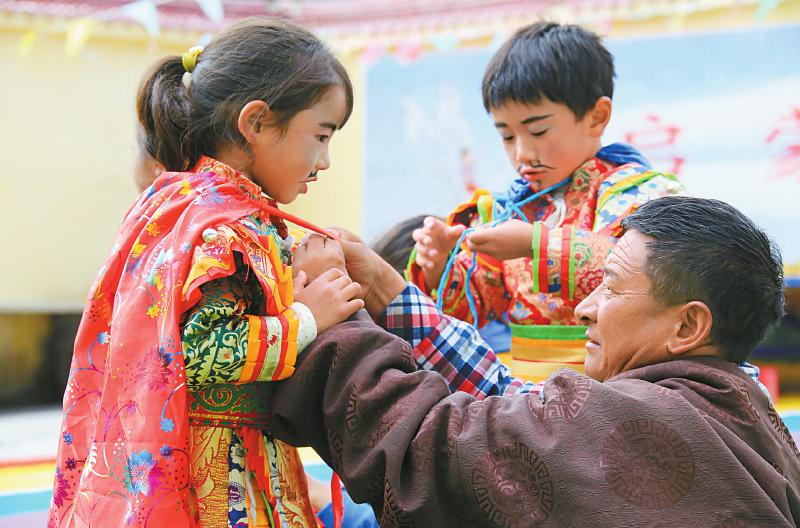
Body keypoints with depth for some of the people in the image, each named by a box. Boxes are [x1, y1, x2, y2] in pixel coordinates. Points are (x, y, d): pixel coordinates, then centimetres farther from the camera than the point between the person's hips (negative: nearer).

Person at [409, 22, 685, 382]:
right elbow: (470, 305, 18)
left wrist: (536, 244, -27)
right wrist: (438, 266, -4)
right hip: (526, 387, 5)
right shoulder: (512, 207, 16)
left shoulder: (638, 190, -1)